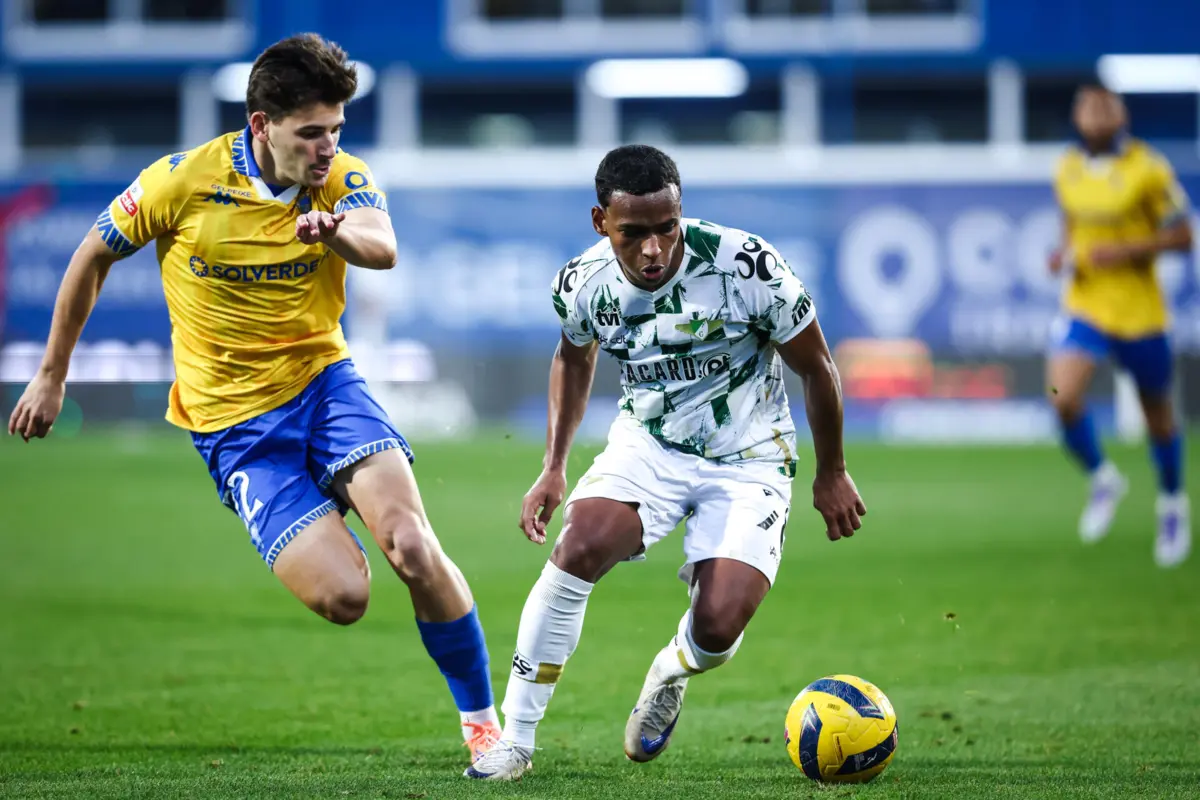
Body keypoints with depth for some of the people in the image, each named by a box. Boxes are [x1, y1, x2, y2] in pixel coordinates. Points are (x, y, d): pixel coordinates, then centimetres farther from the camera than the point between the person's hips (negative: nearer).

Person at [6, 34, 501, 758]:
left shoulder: (342, 178, -6)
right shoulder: (183, 182, -11)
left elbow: (383, 249, -29)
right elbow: (94, 258, 5)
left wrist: (336, 228, -52)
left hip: (324, 381, 2)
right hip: (232, 420, -2)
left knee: (413, 548, -22)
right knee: (342, 596, -18)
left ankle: (483, 720, -5)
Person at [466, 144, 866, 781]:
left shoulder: (747, 267, -24)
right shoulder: (584, 284, -12)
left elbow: (815, 366, -8)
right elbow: (574, 356, 14)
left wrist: (831, 475, 2)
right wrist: (553, 468, 8)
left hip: (747, 461, -2)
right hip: (645, 445, 2)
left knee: (718, 628, -20)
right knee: (579, 546, -28)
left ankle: (671, 673, 21)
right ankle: (515, 741, -17)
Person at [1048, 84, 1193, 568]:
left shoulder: (1148, 169, -10)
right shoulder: (1068, 170, 4)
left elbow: (1181, 236, -7)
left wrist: (1127, 251, -20)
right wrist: (1065, 255, -1)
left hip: (1139, 310, -3)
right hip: (1084, 306, 3)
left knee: (1158, 415, 11)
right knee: (1064, 398, -20)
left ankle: (1172, 503, 37)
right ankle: (1103, 480, 8)